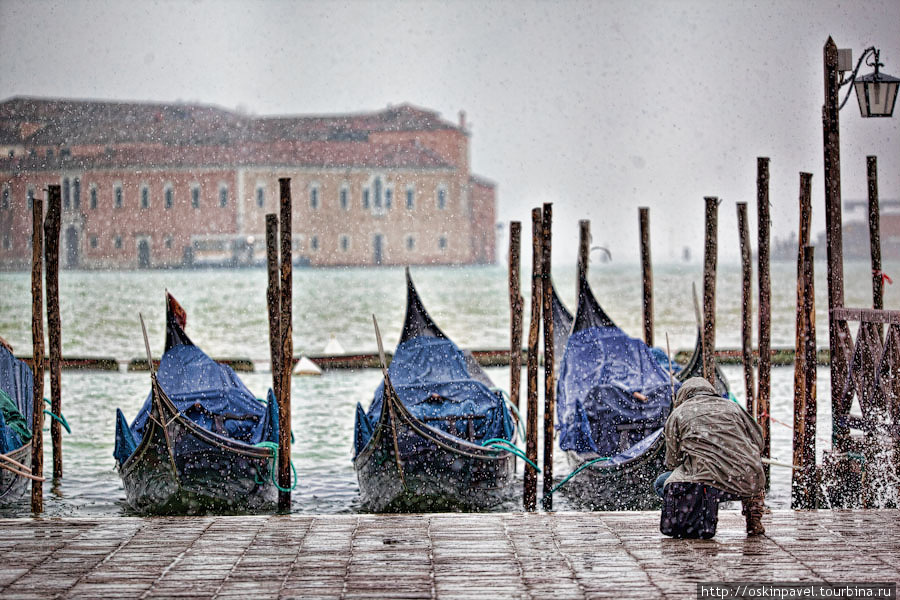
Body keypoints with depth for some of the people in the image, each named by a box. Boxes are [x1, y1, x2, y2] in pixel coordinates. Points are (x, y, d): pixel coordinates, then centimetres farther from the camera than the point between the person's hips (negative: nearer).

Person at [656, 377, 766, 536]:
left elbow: (672, 461, 13)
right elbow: (758, 442, 23)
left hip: (709, 484, -3)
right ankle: (754, 522, 22)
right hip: (748, 484, 3)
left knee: (661, 484, 19)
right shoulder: (733, 407, 22)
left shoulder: (678, 414, 14)